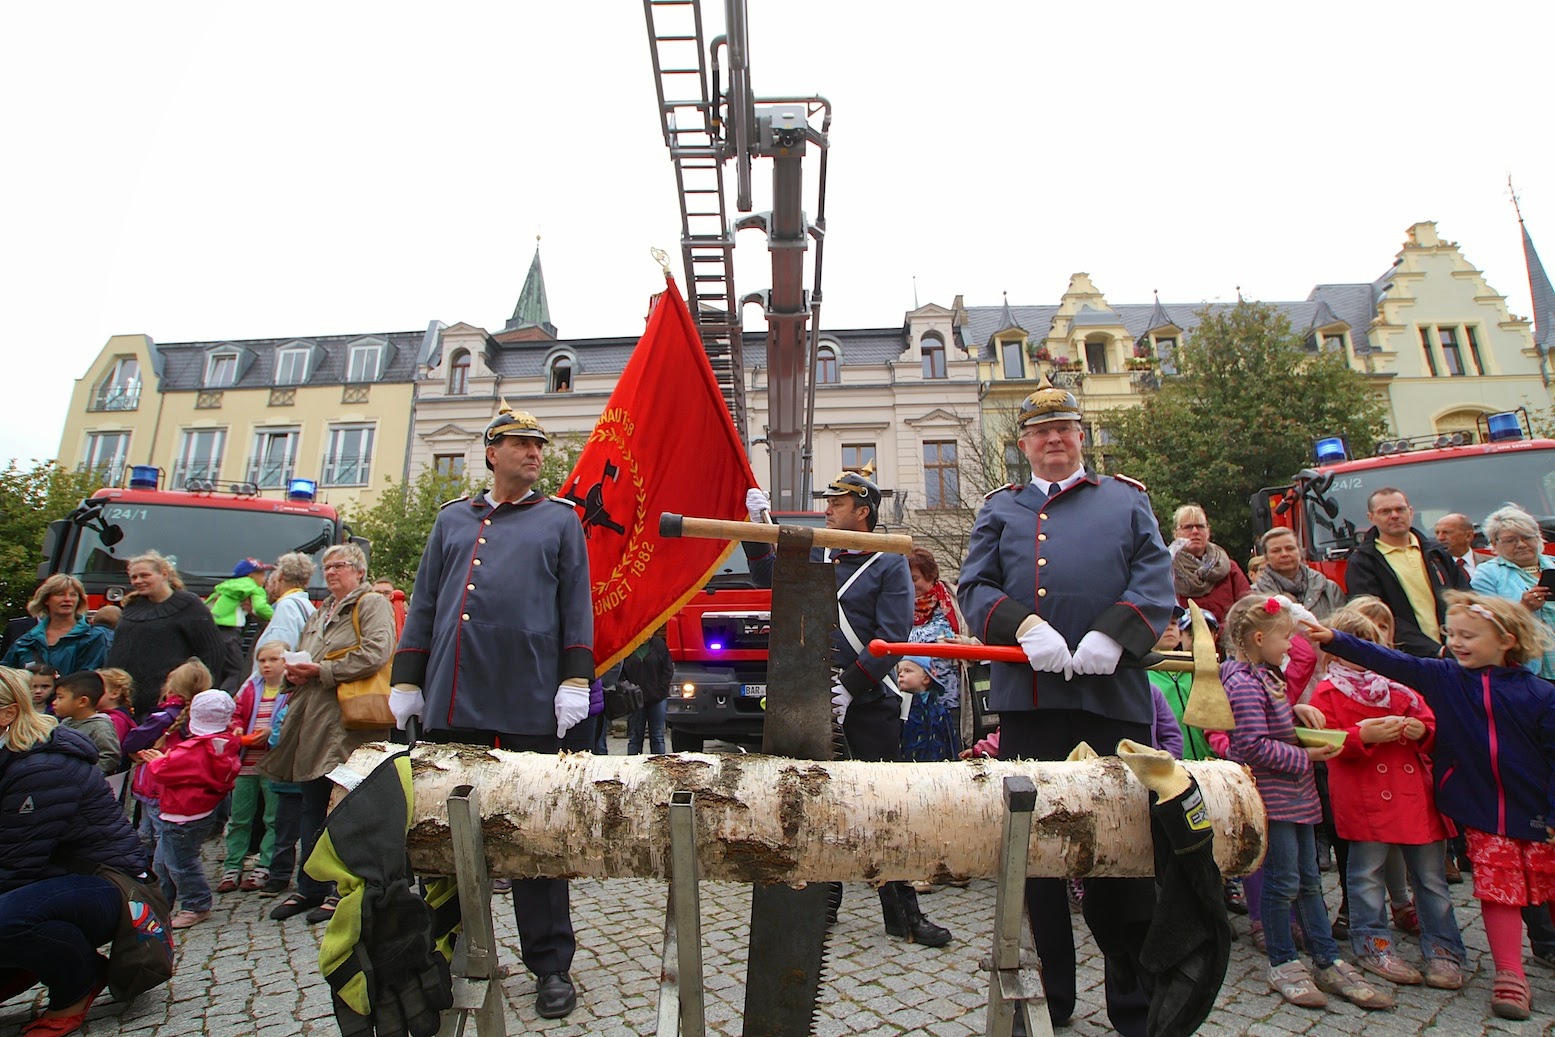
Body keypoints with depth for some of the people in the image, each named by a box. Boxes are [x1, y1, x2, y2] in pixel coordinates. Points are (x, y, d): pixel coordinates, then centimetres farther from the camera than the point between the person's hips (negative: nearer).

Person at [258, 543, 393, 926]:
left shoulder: (372, 604, -4)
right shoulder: (319, 614, 23)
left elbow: (374, 654, -19)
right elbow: (300, 657, 29)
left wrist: (321, 671, -15)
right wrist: (293, 671, 5)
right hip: (313, 722, 8)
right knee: (312, 807, 15)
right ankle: (310, 888, 27)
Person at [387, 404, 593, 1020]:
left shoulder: (560, 520, 8)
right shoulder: (453, 519, 16)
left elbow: (576, 606, 3)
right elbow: (423, 604, 15)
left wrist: (575, 681, -5)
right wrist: (406, 681, 10)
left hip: (530, 705, -3)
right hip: (453, 704, 3)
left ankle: (551, 966, 18)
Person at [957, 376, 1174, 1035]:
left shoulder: (1128, 500, 16)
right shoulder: (1000, 509, 16)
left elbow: (1154, 580, 5)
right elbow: (974, 587, 6)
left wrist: (1111, 635, -12)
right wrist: (1023, 623, -13)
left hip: (1114, 694, 0)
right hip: (1028, 699, 1)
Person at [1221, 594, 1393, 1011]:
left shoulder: (1268, 676, 11)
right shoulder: (1244, 684, -21)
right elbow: (1255, 746, -25)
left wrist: (1296, 710, 2)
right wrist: (1306, 755, -18)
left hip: (1295, 794, 10)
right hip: (1272, 795, -10)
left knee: (1309, 879, 16)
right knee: (1283, 881, 2)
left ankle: (1328, 962, 27)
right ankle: (1283, 965, 16)